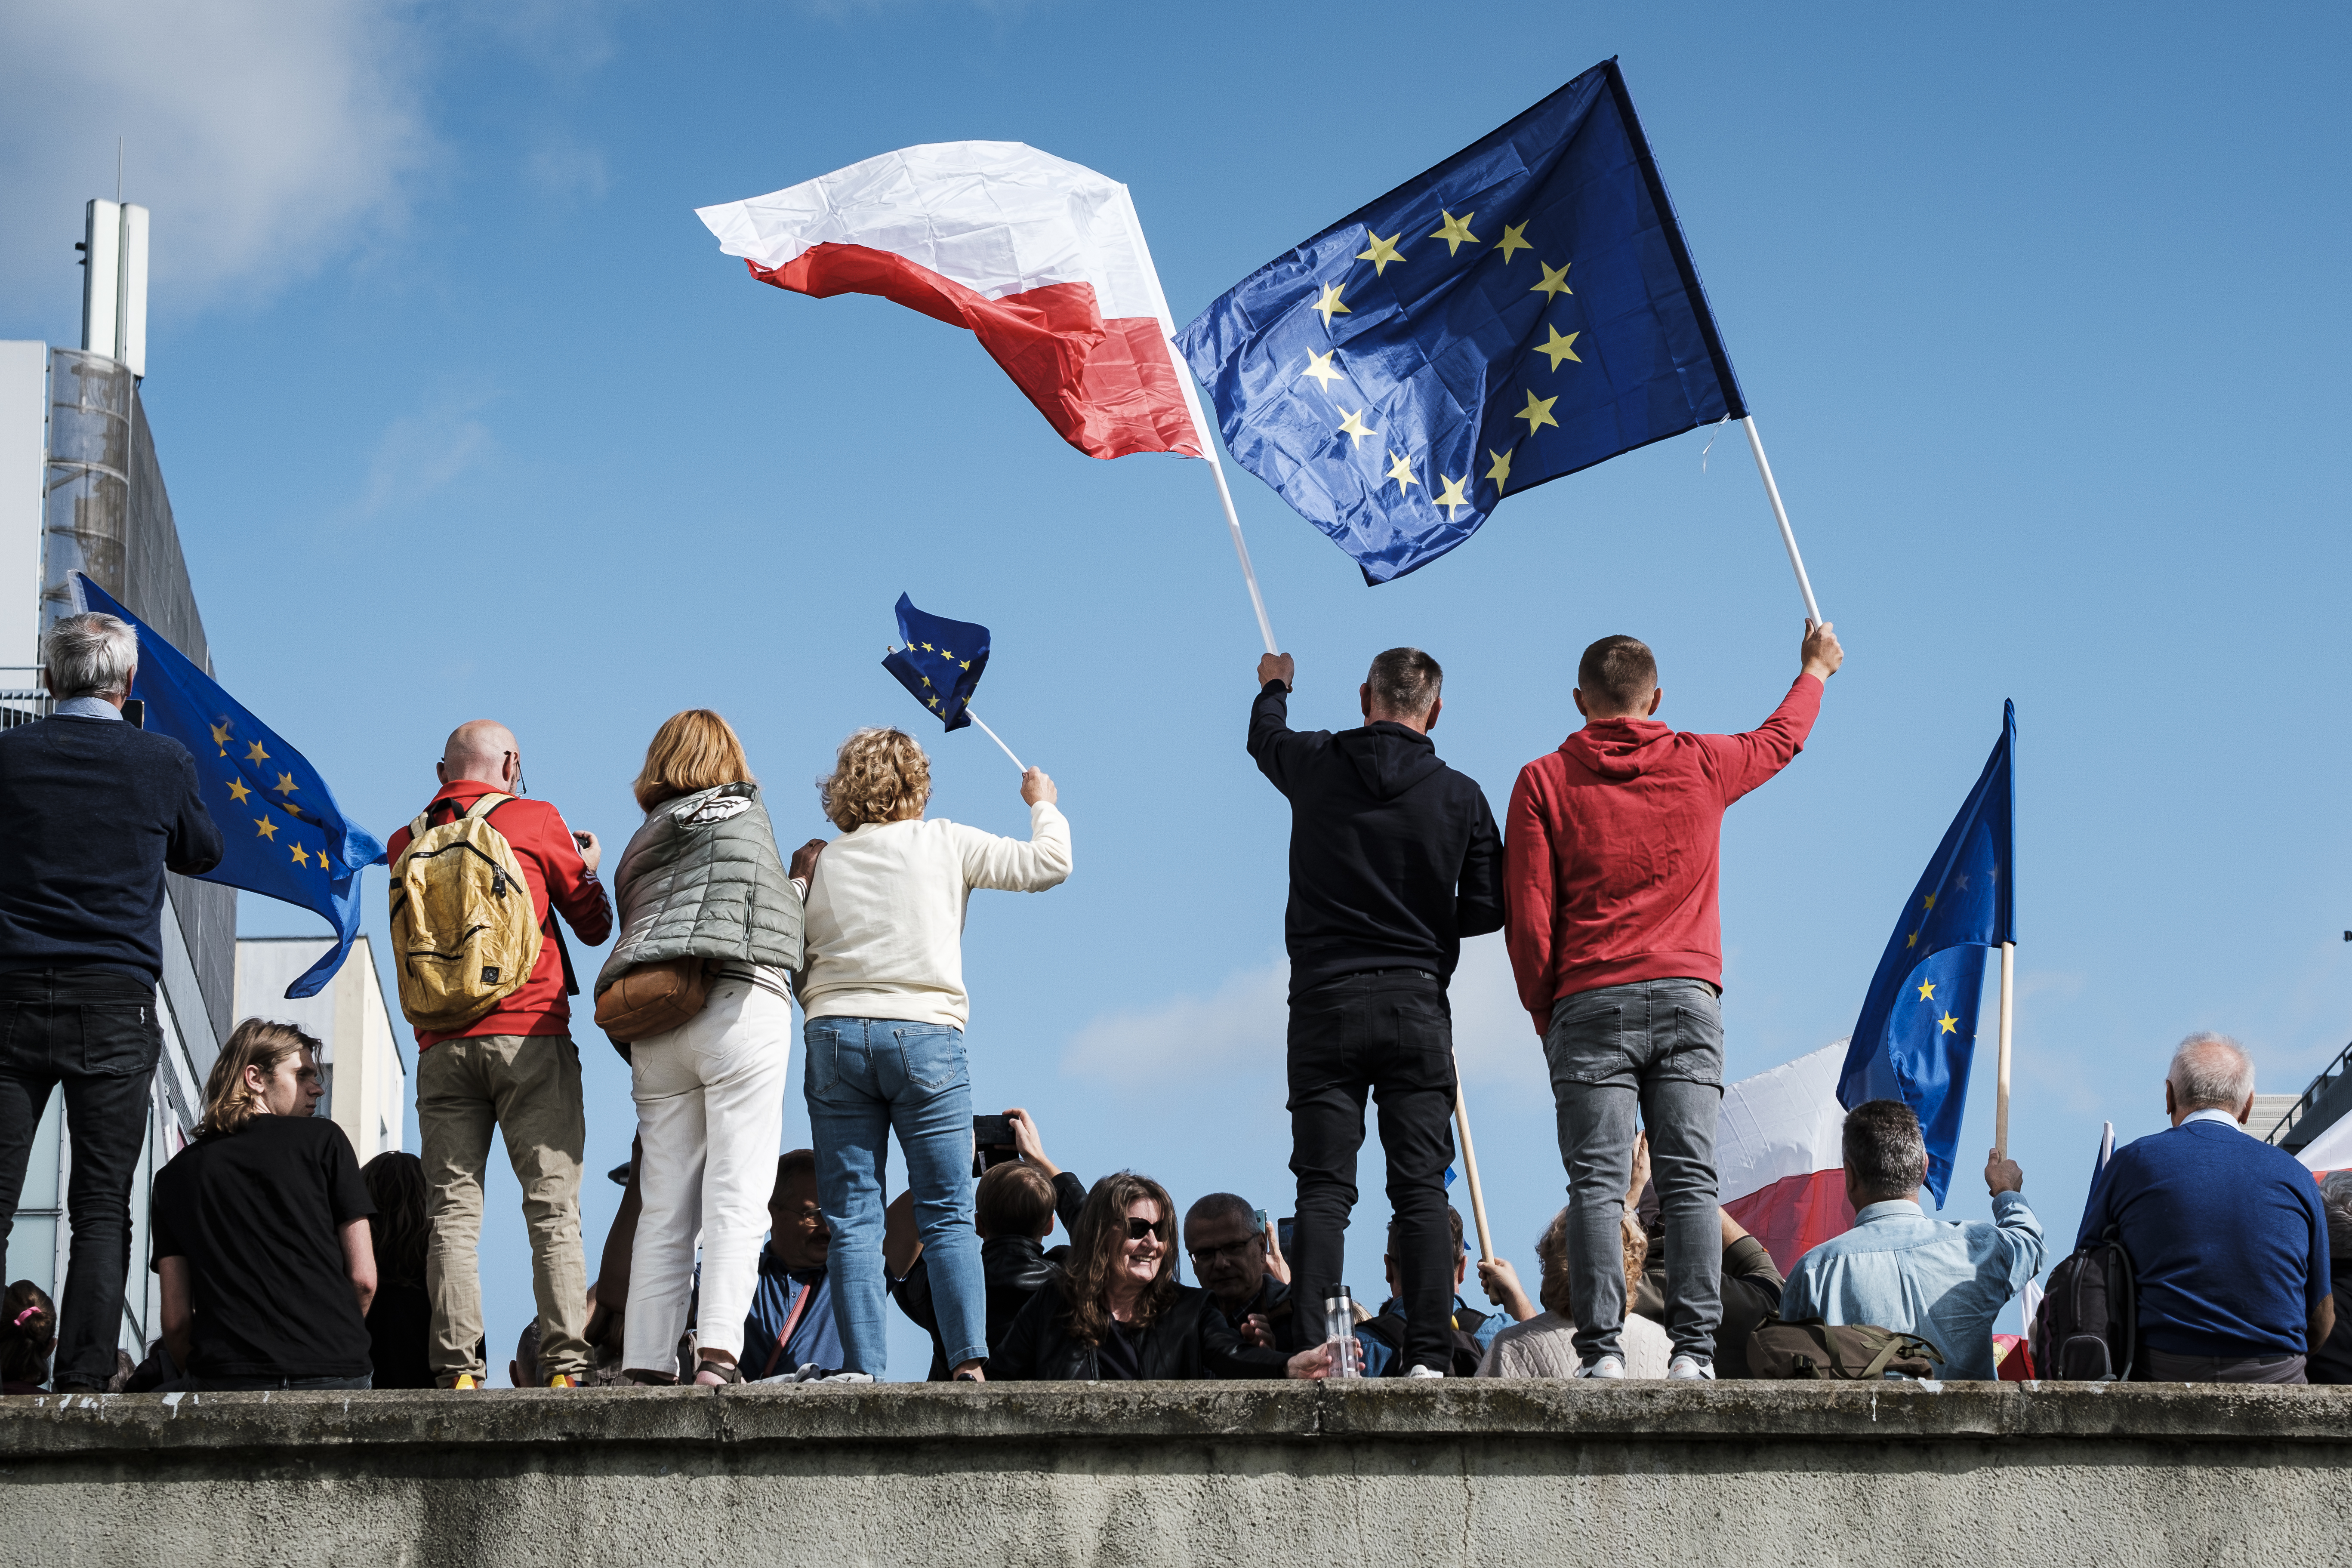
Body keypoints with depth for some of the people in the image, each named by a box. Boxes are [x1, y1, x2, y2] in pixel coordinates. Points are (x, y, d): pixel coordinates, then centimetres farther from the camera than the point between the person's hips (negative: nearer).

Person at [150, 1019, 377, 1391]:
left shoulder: (176, 1175, 15)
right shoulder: (322, 1140, 8)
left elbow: (176, 1319, 10)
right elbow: (363, 1278, 5)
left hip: (226, 1379, 1)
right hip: (334, 1374, -1)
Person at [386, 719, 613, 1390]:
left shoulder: (408, 843, 12)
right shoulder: (536, 821, 3)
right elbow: (595, 925, 11)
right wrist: (586, 866, 32)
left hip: (441, 1044, 3)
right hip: (529, 1033, -3)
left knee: (453, 1212, 1)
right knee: (552, 1208, -3)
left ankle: (458, 1370, -8)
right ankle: (567, 1366, -10)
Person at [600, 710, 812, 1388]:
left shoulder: (641, 844, 23)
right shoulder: (743, 809, 9)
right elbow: (774, 917, 11)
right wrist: (804, 879, 30)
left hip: (653, 1029, 5)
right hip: (741, 1006, -5)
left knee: (664, 1207, 4)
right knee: (737, 1194, -9)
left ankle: (643, 1363, -2)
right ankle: (717, 1349, -21)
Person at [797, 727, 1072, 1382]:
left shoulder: (821, 864, 10)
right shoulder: (945, 844, 4)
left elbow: (801, 965, 9)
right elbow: (1048, 864, 3)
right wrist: (1043, 805, 19)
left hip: (835, 1036, 2)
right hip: (925, 1034, -1)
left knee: (852, 1220, 1)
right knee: (949, 1216, 1)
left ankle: (861, 1368, -7)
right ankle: (969, 1359, -12)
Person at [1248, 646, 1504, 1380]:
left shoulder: (1315, 765, 2)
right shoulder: (1461, 796, 0)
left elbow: (1265, 736, 26)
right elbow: (1488, 909, 2)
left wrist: (1274, 686, 48)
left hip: (1324, 998, 1)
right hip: (1417, 1004, 0)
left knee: (1323, 1190, 0)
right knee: (1421, 1190, 0)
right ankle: (1428, 1357, -5)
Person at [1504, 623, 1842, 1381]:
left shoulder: (1544, 782, 4)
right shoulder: (1700, 765, 10)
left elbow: (1528, 917, 1)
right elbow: (1781, 738, 32)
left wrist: (1545, 1013, 12)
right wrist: (1814, 672, 51)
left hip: (1590, 1003, -1)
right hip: (1687, 997, 1)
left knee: (1597, 1184, -5)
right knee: (1690, 1180, -2)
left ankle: (1603, 1349, -13)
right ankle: (1694, 1348, -11)